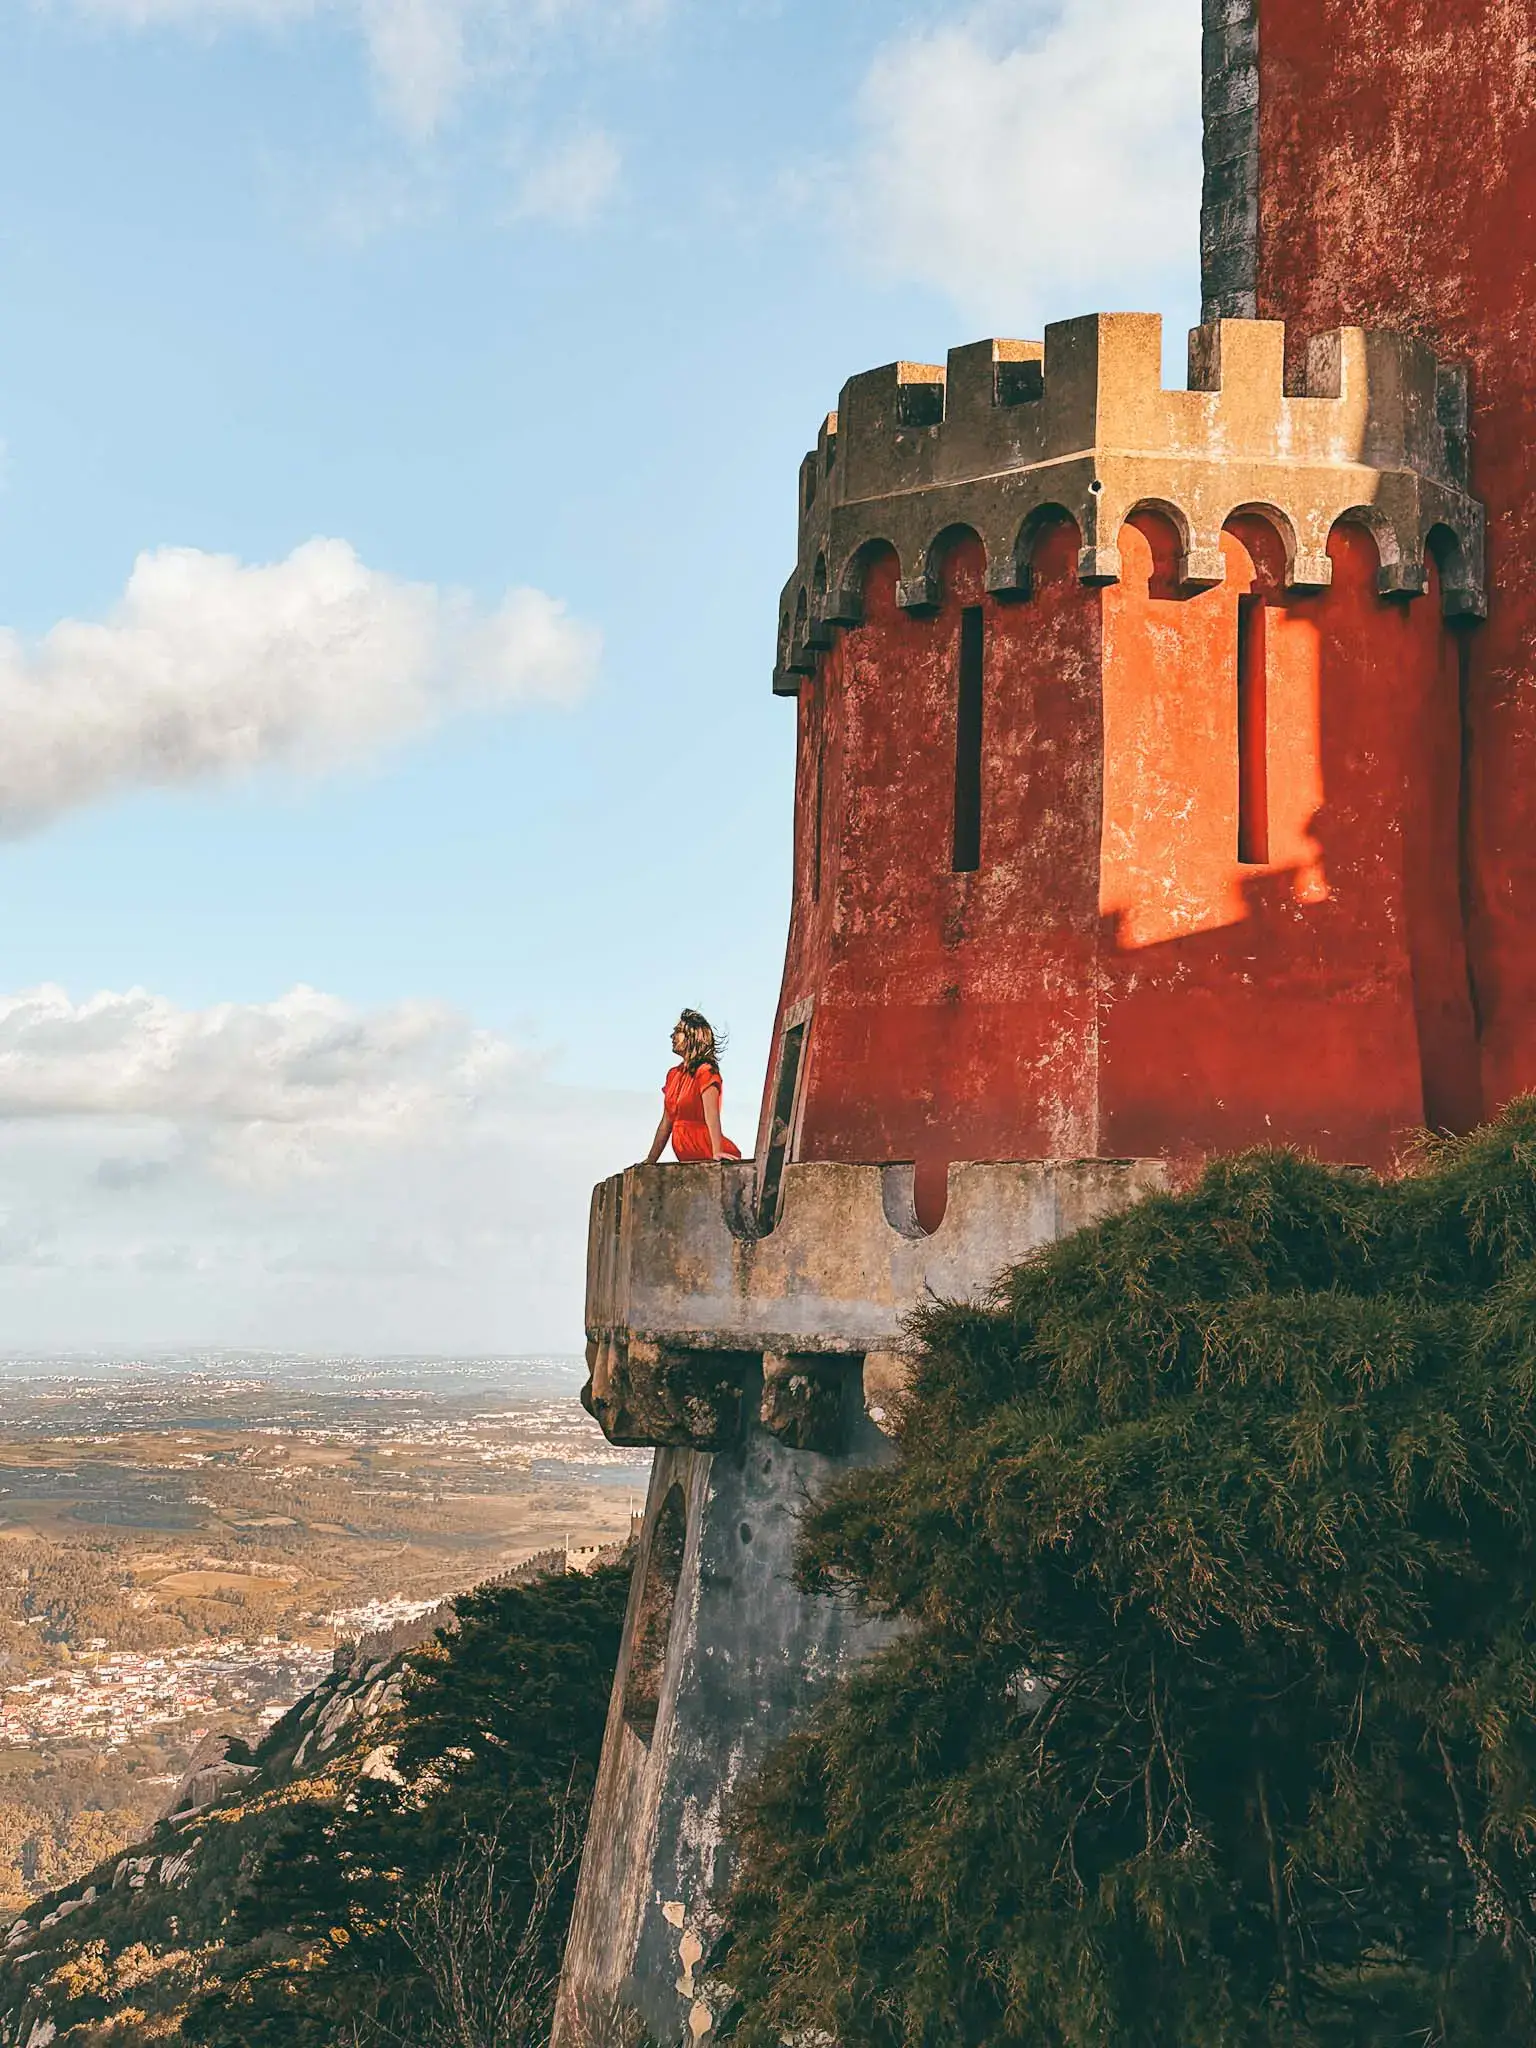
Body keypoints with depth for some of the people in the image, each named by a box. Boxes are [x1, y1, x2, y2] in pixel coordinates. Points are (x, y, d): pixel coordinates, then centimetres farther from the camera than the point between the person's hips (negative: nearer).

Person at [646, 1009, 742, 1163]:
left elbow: (711, 1114, -20)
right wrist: (650, 1161, 13)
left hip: (704, 1152, -6)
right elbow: (666, 1122, 17)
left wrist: (717, 1152, -31)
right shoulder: (673, 1074, 16)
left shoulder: (705, 1071, -7)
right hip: (686, 1156, 6)